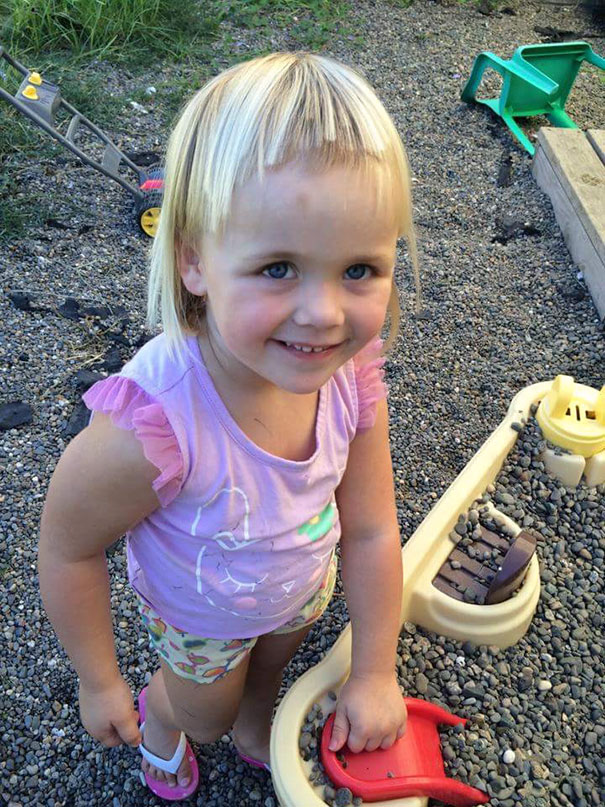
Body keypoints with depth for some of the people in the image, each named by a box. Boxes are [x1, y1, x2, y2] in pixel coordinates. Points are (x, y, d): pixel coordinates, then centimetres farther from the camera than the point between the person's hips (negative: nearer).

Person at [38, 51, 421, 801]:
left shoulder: (352, 378, -32)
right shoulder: (152, 428, -46)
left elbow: (371, 532, -17)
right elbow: (69, 549, -27)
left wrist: (374, 673, -7)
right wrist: (99, 682, -12)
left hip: (304, 588, 4)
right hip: (200, 617, -3)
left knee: (269, 669, 36)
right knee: (203, 709, 30)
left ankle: (256, 731, 72)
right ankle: (159, 724, 68)